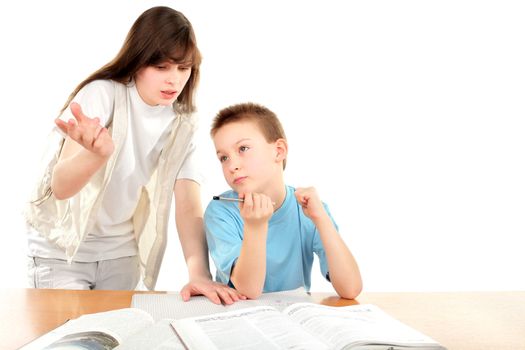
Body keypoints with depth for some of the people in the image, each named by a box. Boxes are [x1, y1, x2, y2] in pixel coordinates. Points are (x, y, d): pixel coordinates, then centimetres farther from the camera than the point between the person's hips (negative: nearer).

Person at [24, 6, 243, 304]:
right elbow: (61, 186, -27)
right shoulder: (102, 93, -18)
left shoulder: (182, 124, -7)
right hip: (62, 248, -4)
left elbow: (189, 204, -16)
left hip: (121, 253, 4)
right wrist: (98, 154, -49)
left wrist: (199, 273, -33)